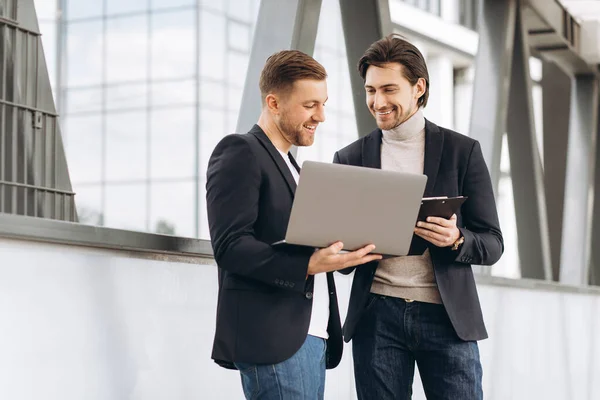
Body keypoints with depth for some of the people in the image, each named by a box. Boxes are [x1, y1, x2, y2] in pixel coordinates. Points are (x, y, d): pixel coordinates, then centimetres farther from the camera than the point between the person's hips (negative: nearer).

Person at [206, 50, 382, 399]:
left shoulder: (290, 165, 23)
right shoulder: (240, 153, -5)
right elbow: (230, 246, -16)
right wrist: (308, 264, -26)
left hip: (311, 335, 9)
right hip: (273, 338, -9)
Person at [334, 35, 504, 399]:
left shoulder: (463, 151, 4)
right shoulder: (350, 159, 9)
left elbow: (493, 245, 4)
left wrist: (456, 240, -17)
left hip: (446, 315, -1)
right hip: (377, 314, 1)